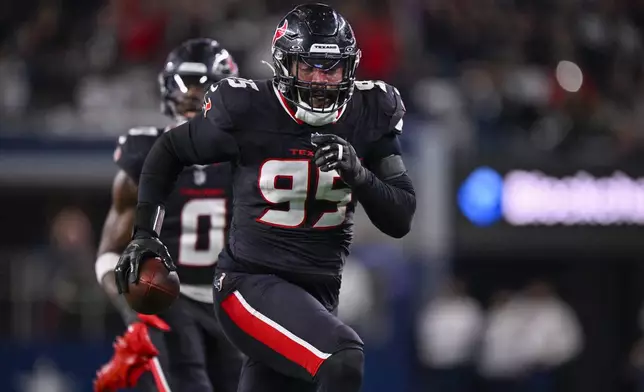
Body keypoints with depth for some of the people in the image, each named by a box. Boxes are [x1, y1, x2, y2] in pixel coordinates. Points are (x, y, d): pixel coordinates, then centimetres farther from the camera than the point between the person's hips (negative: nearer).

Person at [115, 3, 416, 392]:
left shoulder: (369, 115, -2)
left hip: (318, 293, 5)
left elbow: (400, 221, -2)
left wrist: (359, 175, -20)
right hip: (251, 283, -5)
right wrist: (145, 234, 2)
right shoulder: (248, 110, -11)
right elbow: (169, 151, 7)